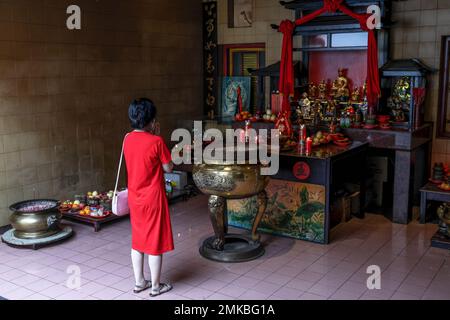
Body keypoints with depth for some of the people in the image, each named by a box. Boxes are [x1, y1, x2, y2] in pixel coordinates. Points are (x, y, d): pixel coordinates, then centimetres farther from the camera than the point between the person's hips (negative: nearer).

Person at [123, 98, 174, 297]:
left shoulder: (128, 140, 1)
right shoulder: (156, 142, -18)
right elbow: (168, 168, -7)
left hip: (134, 198, 6)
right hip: (153, 198, -6)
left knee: (137, 241, 16)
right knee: (155, 242, 5)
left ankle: (139, 282, 27)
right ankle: (156, 286, 16)